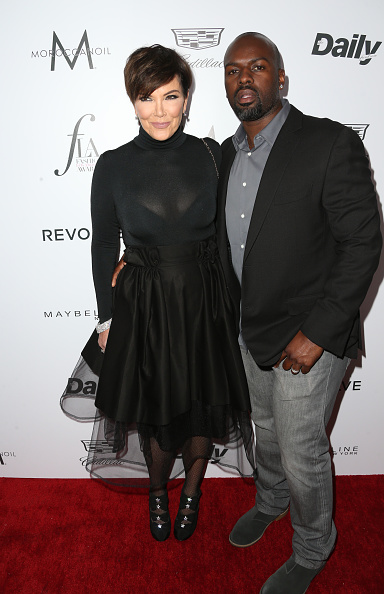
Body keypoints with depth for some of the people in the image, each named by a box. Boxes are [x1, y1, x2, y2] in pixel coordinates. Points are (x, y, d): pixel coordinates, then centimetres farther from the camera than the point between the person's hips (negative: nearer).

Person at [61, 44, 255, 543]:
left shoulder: (210, 155, -3)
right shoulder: (113, 166, -6)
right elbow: (104, 247, 1)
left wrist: (234, 304, 6)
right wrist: (107, 318, 4)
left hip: (206, 305, 1)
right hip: (143, 308, -1)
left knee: (203, 410, 14)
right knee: (155, 414, 12)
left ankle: (192, 490, 44)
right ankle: (157, 492, 44)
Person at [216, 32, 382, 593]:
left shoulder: (333, 144, -17)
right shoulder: (228, 153, 5)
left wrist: (317, 332, -21)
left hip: (310, 336, -6)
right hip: (252, 331, 6)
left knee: (302, 454, 9)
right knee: (267, 430, 26)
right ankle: (270, 502, 56)